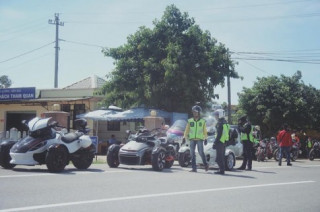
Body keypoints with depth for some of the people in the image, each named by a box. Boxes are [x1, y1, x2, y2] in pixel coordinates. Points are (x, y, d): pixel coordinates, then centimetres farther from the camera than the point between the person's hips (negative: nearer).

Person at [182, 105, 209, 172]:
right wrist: (184, 138, 3)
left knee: (201, 152, -8)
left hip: (200, 139, -2)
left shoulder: (203, 121, 8)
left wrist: (205, 139, 6)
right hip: (192, 139, 2)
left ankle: (205, 164, 14)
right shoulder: (190, 121, 11)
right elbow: (186, 130, 10)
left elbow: (205, 131, 10)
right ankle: (194, 168, 4)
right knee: (192, 154, 0)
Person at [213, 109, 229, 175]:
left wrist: (215, 143, -17)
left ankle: (221, 170, -7)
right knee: (221, 157, 15)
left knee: (219, 157, -7)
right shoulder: (225, 123, 16)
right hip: (224, 142, 10)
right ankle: (221, 170, 20)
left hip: (220, 142, -10)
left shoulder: (220, 123, -14)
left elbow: (219, 134, -19)